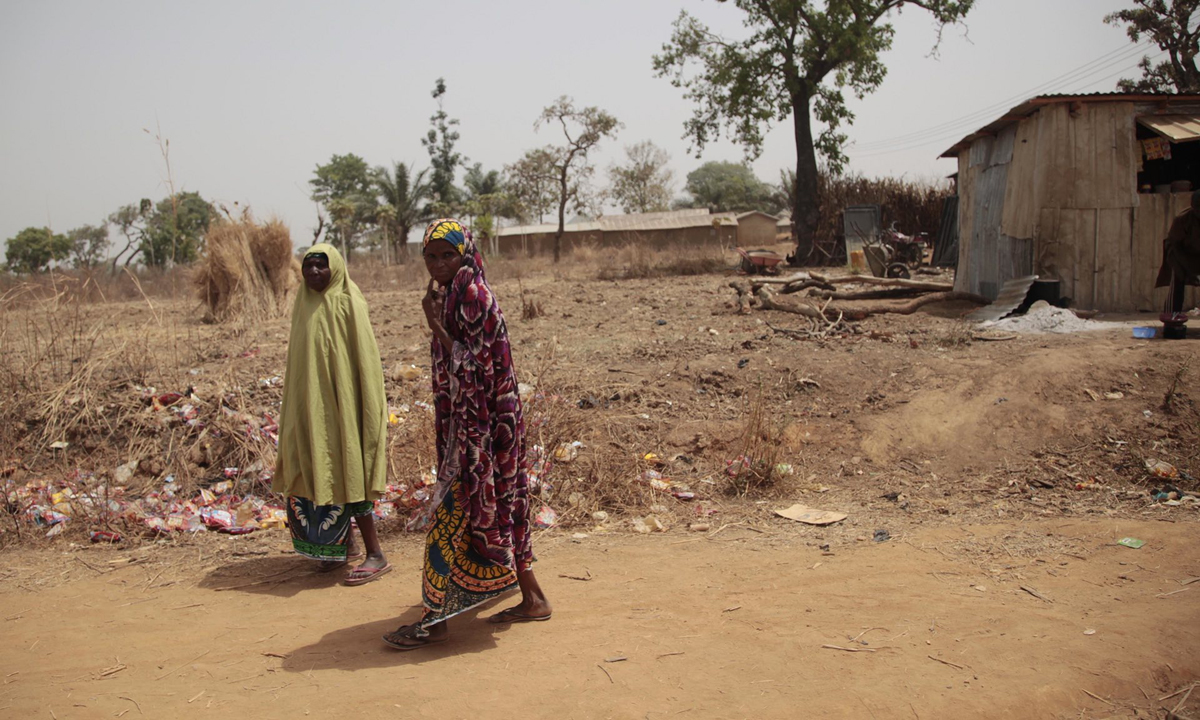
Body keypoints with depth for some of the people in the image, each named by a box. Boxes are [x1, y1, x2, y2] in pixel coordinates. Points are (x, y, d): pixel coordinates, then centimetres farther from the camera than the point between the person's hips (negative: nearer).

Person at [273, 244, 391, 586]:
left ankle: (376, 555, 1)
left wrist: (363, 407, -17)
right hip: (310, 407, 7)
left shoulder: (348, 305, -10)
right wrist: (296, 406, 16)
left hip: (340, 404, -7)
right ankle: (344, 544, 25)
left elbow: (366, 360, -13)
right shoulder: (305, 306, 10)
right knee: (315, 476, 11)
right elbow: (298, 360, 17)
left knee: (346, 475, -6)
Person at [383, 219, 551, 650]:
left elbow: (474, 367, -21)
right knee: (496, 507, 15)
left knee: (453, 515, -4)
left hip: (478, 426, -10)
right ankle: (532, 599, 25)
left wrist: (435, 325, -21)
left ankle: (434, 619, 6)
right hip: (466, 422, 10)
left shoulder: (473, 296, -17)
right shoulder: (451, 295, 12)